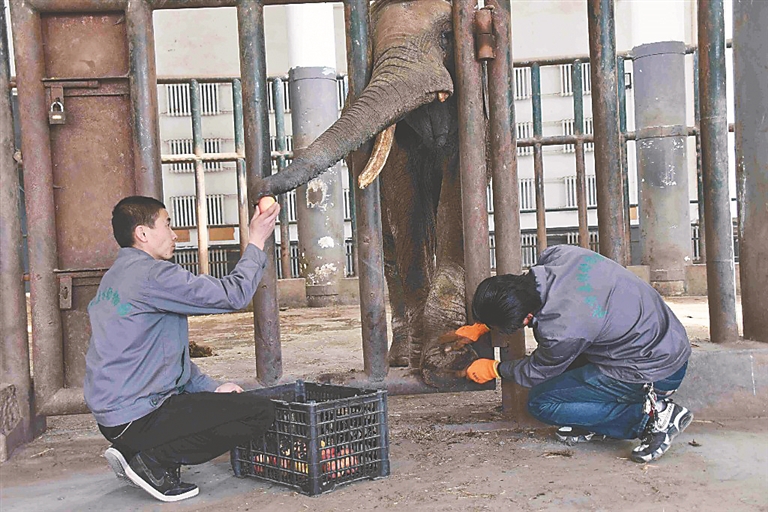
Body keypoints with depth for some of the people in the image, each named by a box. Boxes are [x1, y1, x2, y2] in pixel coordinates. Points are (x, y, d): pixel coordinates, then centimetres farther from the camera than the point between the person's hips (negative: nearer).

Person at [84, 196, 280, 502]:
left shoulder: (117, 276, 16)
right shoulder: (151, 274, -17)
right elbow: (232, 295, -18)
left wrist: (211, 389, 13)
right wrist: (256, 243, -4)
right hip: (137, 416, -10)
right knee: (261, 412, -11)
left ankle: (132, 450, 13)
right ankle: (153, 461, -7)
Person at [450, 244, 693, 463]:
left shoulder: (559, 331, -30)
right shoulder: (557, 255, -11)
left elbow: (537, 373, -6)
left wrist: (495, 369, 12)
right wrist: (480, 327, 16)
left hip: (656, 372, -9)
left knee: (540, 403, -4)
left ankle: (651, 416, -7)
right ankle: (593, 422, 15)